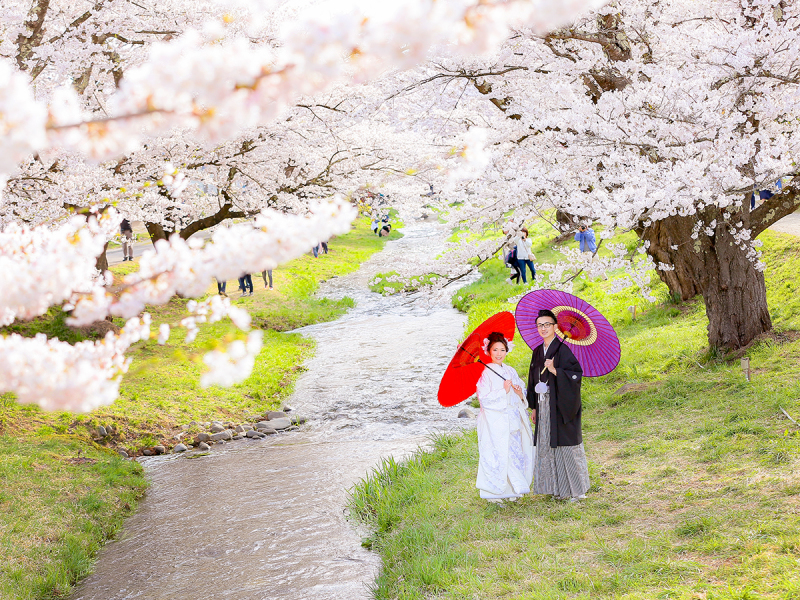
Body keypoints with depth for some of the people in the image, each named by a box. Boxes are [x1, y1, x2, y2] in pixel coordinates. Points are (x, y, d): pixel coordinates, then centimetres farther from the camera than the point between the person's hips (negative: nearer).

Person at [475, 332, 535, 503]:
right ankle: (494, 491, 3)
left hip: (512, 420, 6)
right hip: (495, 422, -6)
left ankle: (513, 489, 17)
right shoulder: (485, 372, -6)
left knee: (516, 452, 6)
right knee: (497, 455, -7)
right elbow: (483, 397, -13)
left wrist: (520, 394, -6)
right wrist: (503, 391, -18)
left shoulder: (511, 371, 14)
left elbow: (523, 395, 17)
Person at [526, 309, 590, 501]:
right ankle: (557, 488, 16)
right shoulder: (538, 352, 12)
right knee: (547, 446, 7)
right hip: (544, 406, 7)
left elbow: (576, 374, -15)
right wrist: (534, 407, 16)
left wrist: (554, 370, -27)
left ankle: (577, 490, 7)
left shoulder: (562, 349, -9)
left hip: (561, 405, -7)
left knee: (566, 445, -3)